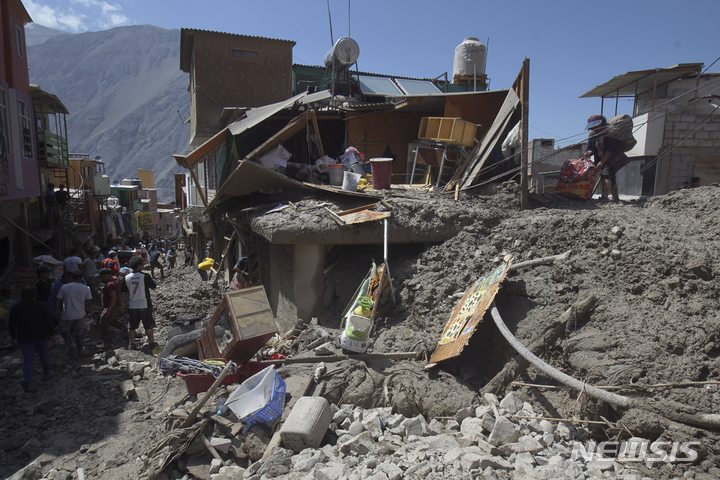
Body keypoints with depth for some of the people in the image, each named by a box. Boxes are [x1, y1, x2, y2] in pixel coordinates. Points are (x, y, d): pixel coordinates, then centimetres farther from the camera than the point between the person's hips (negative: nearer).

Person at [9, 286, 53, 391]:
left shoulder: (15, 308, -7)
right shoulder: (42, 306, -11)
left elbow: (12, 325, -1)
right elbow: (49, 321, -7)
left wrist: (13, 336, 14)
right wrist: (50, 333, 6)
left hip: (25, 338, 0)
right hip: (42, 336, 0)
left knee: (27, 360, 6)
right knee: (44, 356, 19)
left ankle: (26, 382, -2)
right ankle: (46, 374, 34)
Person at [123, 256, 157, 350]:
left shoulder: (127, 277, -3)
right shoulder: (145, 276, -15)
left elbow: (124, 290, 8)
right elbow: (153, 287, -5)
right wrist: (152, 280, 10)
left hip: (132, 306, 3)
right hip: (144, 305, -3)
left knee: (132, 326, 13)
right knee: (148, 326, 10)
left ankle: (131, 344, 17)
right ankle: (151, 342, 18)